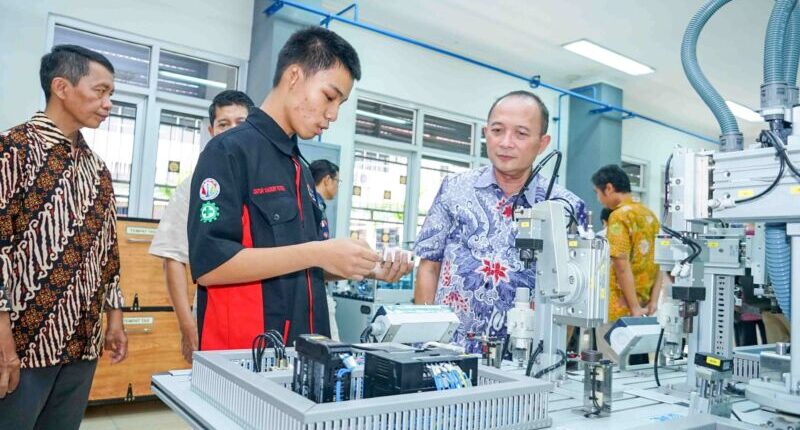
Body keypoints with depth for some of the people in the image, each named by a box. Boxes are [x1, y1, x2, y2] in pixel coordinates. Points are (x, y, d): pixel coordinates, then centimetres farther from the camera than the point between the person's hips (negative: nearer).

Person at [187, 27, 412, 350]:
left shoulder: (300, 169, 13)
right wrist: (318, 253, -22)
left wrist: (363, 269, 4)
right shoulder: (230, 151, -11)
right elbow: (209, 263, -20)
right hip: (243, 354, -7)